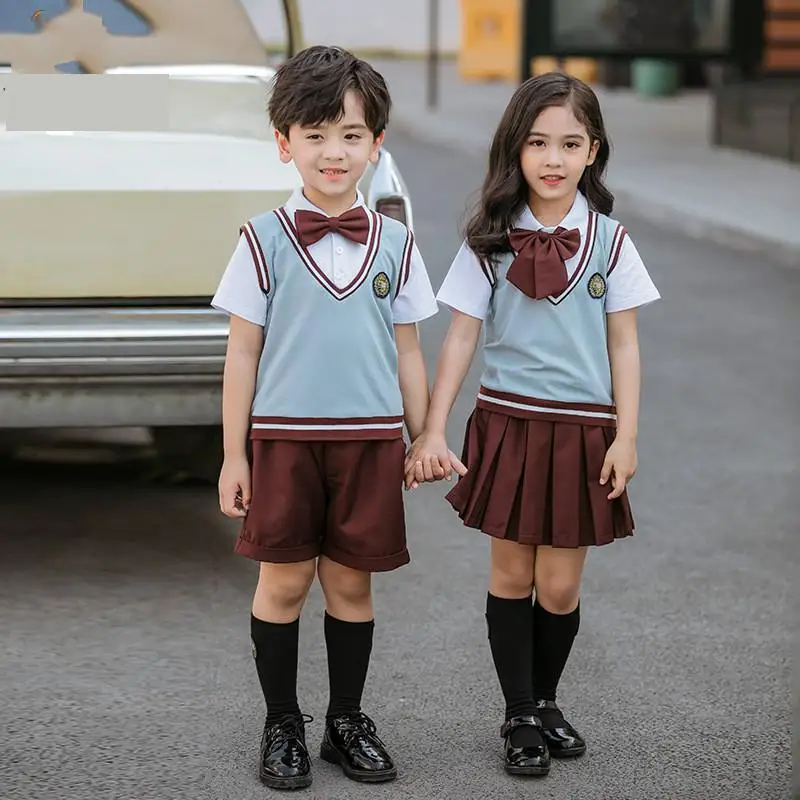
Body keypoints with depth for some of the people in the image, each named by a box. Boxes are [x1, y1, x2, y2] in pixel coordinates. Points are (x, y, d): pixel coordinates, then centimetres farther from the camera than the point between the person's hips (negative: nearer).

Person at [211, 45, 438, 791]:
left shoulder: (395, 244, 4)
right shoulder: (264, 240, -2)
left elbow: (407, 352, 9)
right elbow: (242, 352, 0)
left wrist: (421, 443, 8)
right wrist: (233, 454, -1)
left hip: (369, 438, 2)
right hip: (285, 437, -1)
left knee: (351, 581, 8)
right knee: (283, 582, 4)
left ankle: (347, 721, 23)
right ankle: (281, 725, 17)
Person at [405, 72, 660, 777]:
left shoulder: (609, 241, 0)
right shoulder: (490, 241, -1)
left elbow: (623, 345, 2)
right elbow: (461, 337, -1)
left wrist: (626, 438, -4)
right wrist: (432, 430, -6)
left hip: (582, 429, 0)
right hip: (508, 422, 0)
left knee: (559, 586, 3)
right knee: (512, 574, 6)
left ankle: (546, 700, 26)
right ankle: (520, 717, 18)